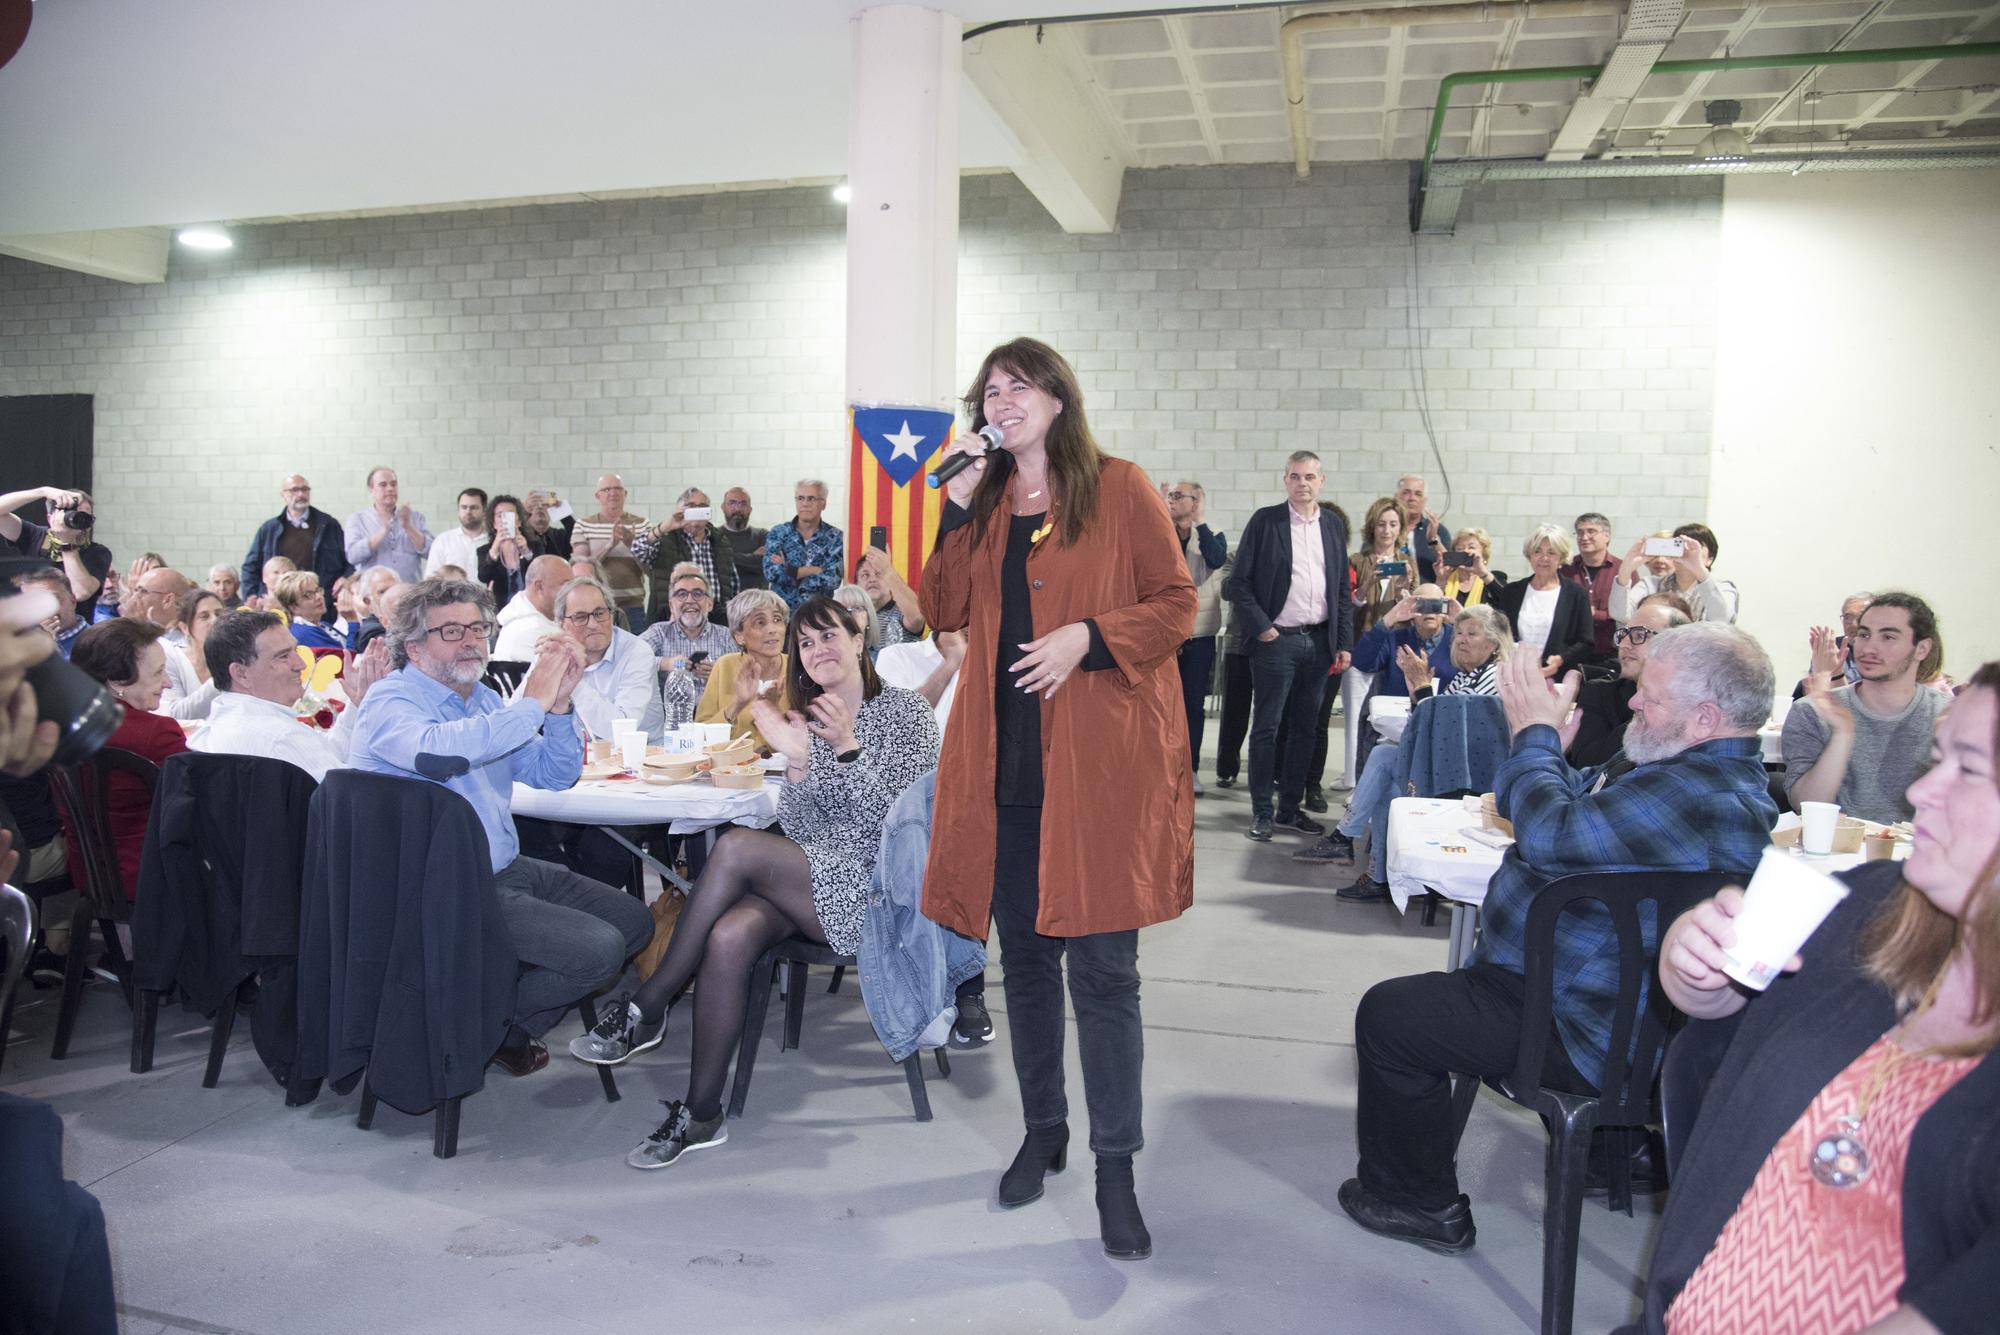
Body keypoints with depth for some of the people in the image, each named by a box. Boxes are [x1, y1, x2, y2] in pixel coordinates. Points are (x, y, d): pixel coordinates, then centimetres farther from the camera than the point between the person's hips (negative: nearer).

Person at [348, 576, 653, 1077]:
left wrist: (559, 701, -7)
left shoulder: (481, 699, 14)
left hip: (506, 870, 9)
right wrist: (532, 703, -26)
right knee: (599, 949, -20)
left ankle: (518, 1020, 20)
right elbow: (441, 751, -36)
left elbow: (556, 775, 10)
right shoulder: (390, 701, -11)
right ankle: (497, 1028, 7)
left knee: (634, 921, 9)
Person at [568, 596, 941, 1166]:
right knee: (729, 937, -28)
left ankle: (646, 1008, -15)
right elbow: (797, 828, 7)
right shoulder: (809, 719, 16)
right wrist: (796, 759, -11)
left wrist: (847, 748, -20)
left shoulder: (905, 710, 0)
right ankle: (701, 1114, -19)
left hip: (874, 885, -5)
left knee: (736, 847, -27)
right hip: (809, 881, 5)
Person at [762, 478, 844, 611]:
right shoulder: (778, 533, 5)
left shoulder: (836, 537, 3)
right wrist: (816, 570, -8)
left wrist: (789, 570, -8)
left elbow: (833, 580, -10)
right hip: (782, 609, 0)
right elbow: (772, 573, -9)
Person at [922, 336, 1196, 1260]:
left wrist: (1087, 637, -17)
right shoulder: (983, 503, 15)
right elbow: (943, 613, 6)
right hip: (1005, 764, 5)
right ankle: (1043, 1132, 30)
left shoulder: (1120, 490, 0)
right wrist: (957, 506, -2)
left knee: (1102, 968, -3)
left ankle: (1115, 1168, 8)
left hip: (1100, 765, -5)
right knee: (1025, 957, 14)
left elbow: (1177, 604, -2)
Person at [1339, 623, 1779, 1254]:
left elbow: (1552, 835, -30)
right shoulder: (1707, 772, 9)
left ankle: (1417, 1200, 12)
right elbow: (1574, 797, 18)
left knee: (1387, 1013, -6)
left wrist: (1536, 730, -15)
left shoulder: (1696, 795, -29)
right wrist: (1535, 730, 0)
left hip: (1583, 1031, -12)